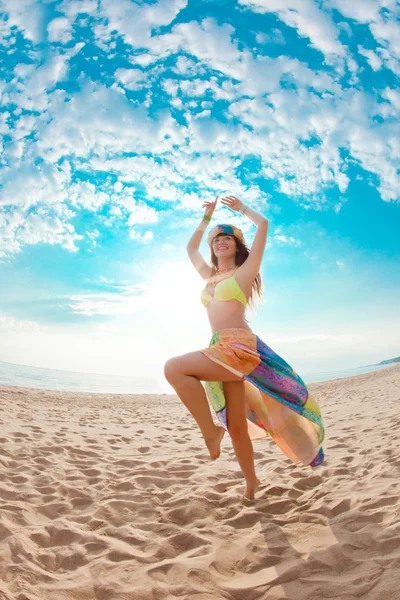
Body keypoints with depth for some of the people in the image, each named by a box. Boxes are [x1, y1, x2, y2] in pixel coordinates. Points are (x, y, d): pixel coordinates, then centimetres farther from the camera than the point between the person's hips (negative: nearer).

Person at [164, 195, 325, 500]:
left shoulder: (244, 271, 6)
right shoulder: (210, 276, 23)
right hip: (221, 351, 7)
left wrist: (242, 207, 19)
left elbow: (263, 224, 3)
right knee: (236, 427, 9)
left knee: (174, 368, -26)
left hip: (239, 347, -6)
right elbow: (190, 248, 37)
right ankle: (251, 481, 26)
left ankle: (210, 431, -14)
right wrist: (207, 217, 35)